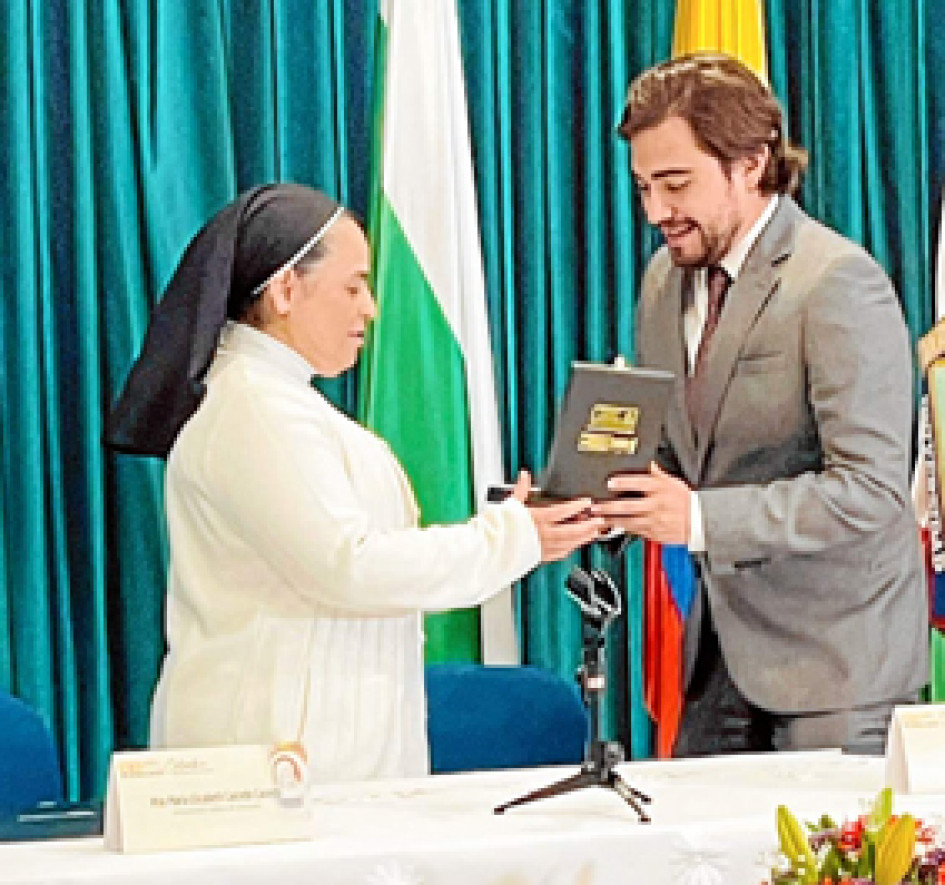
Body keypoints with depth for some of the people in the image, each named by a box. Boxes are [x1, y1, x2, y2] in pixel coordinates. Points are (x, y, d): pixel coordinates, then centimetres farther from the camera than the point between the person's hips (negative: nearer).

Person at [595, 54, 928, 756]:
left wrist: (701, 518, -28)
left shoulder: (839, 282, -16)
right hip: (722, 647, 7)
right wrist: (603, 495, -4)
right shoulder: (666, 280, 8)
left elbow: (870, 491, -22)